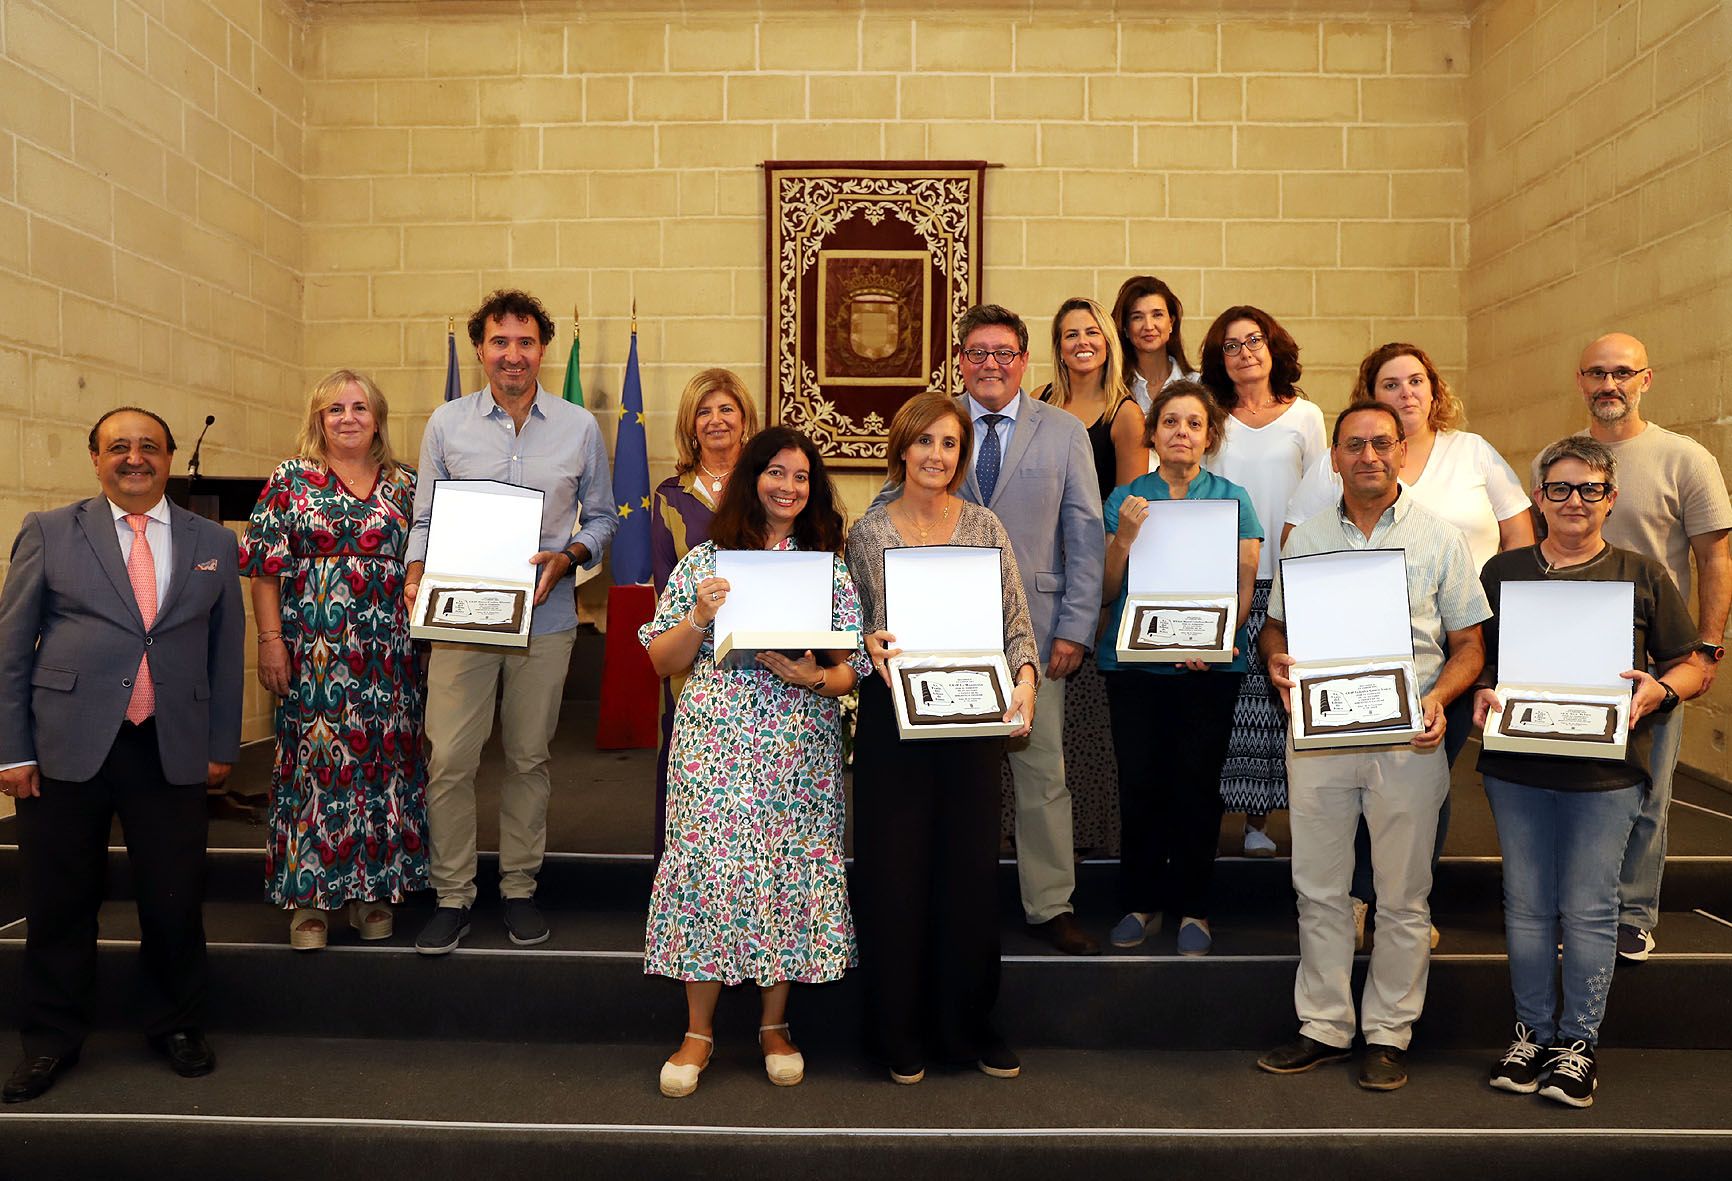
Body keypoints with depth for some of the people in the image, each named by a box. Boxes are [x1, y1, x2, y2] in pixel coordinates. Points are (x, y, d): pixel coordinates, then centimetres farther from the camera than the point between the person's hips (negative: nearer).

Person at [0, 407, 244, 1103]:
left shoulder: (212, 543, 10)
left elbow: (226, 650, 11)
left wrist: (222, 745, 7)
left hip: (173, 752, 1)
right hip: (65, 749, -1)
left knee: (175, 900, 7)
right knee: (59, 903, 8)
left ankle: (175, 1026, 28)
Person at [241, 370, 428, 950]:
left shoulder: (404, 484, 10)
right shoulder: (291, 479, 3)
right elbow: (265, 570, 0)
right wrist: (271, 640, -8)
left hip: (386, 655, 2)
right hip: (312, 654, -2)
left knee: (383, 761, 5)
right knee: (314, 761, 0)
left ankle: (372, 889, 18)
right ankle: (311, 896, 12)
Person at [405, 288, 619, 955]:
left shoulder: (579, 428, 4)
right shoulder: (447, 423, 4)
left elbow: (602, 516, 10)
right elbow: (425, 517, 8)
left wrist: (568, 556, -9)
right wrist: (417, 572, -10)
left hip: (545, 619, 0)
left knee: (529, 759, 10)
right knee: (448, 761, -2)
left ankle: (519, 888, 24)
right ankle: (452, 896, 13)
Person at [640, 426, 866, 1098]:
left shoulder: (831, 569, 8)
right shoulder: (703, 562, 6)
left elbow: (852, 671, 6)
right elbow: (663, 662, 6)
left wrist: (814, 676, -14)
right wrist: (699, 617, -11)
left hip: (801, 748, 1)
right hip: (715, 745, -1)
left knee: (791, 874, 3)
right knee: (709, 868, -5)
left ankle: (775, 1024, 22)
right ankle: (699, 1031, 13)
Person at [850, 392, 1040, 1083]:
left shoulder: (986, 528, 4)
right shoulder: (868, 533, 3)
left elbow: (1017, 623, 3)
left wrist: (1024, 677, -15)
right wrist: (872, 646, -14)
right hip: (893, 720, -1)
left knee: (972, 865, 7)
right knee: (894, 869, 4)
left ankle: (969, 1025, 25)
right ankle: (901, 1032, 20)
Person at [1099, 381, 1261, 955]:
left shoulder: (1232, 498, 6)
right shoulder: (1125, 499, 7)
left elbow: (1245, 584, 2)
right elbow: (1107, 590, 4)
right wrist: (1125, 537, -13)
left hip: (1210, 668, 0)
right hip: (1134, 662, 1)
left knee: (1197, 782, 1)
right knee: (1139, 783, 1)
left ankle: (1193, 907, 16)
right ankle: (1140, 903, 17)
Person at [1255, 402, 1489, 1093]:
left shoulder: (1439, 538, 2)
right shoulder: (1305, 539, 9)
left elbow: (1469, 644, 3)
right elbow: (1276, 626, 16)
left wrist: (1437, 698, -15)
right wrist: (1277, 659, -7)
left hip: (1406, 739, -2)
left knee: (1402, 897, 6)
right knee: (1318, 888, 8)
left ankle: (1388, 1034, 20)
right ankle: (1323, 1026, 20)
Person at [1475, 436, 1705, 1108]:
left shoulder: (1642, 577, 4)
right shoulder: (1502, 572, 8)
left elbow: (1693, 667, 7)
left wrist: (1658, 689, -13)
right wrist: (1482, 694, -7)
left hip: (1605, 773, -1)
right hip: (1516, 766, 2)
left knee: (1588, 910, 3)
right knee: (1527, 904, 9)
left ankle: (1579, 1041, 18)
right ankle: (1532, 1031, 23)